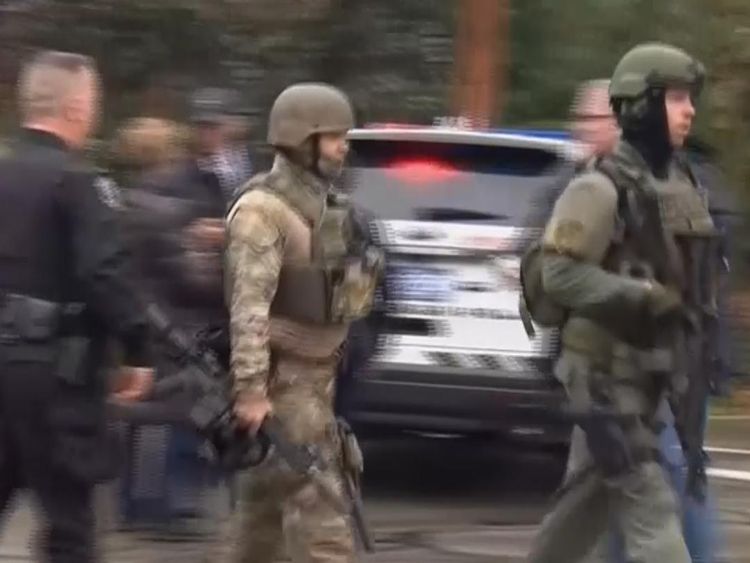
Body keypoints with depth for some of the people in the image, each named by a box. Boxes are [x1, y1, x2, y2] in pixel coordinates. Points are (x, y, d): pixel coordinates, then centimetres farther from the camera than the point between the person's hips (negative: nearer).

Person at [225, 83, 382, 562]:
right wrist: (251, 390, -27)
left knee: (270, 495, 14)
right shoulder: (264, 209, -15)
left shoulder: (323, 206, 15)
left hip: (317, 373, 9)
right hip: (283, 377, -9)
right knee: (316, 499, -13)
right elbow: (249, 304, -22)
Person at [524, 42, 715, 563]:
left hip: (650, 367, 8)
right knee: (649, 505, -11)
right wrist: (645, 299, -27)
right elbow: (561, 274, -21)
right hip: (606, 368, -8)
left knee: (592, 499, 16)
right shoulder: (602, 188, -16)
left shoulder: (680, 183, 10)